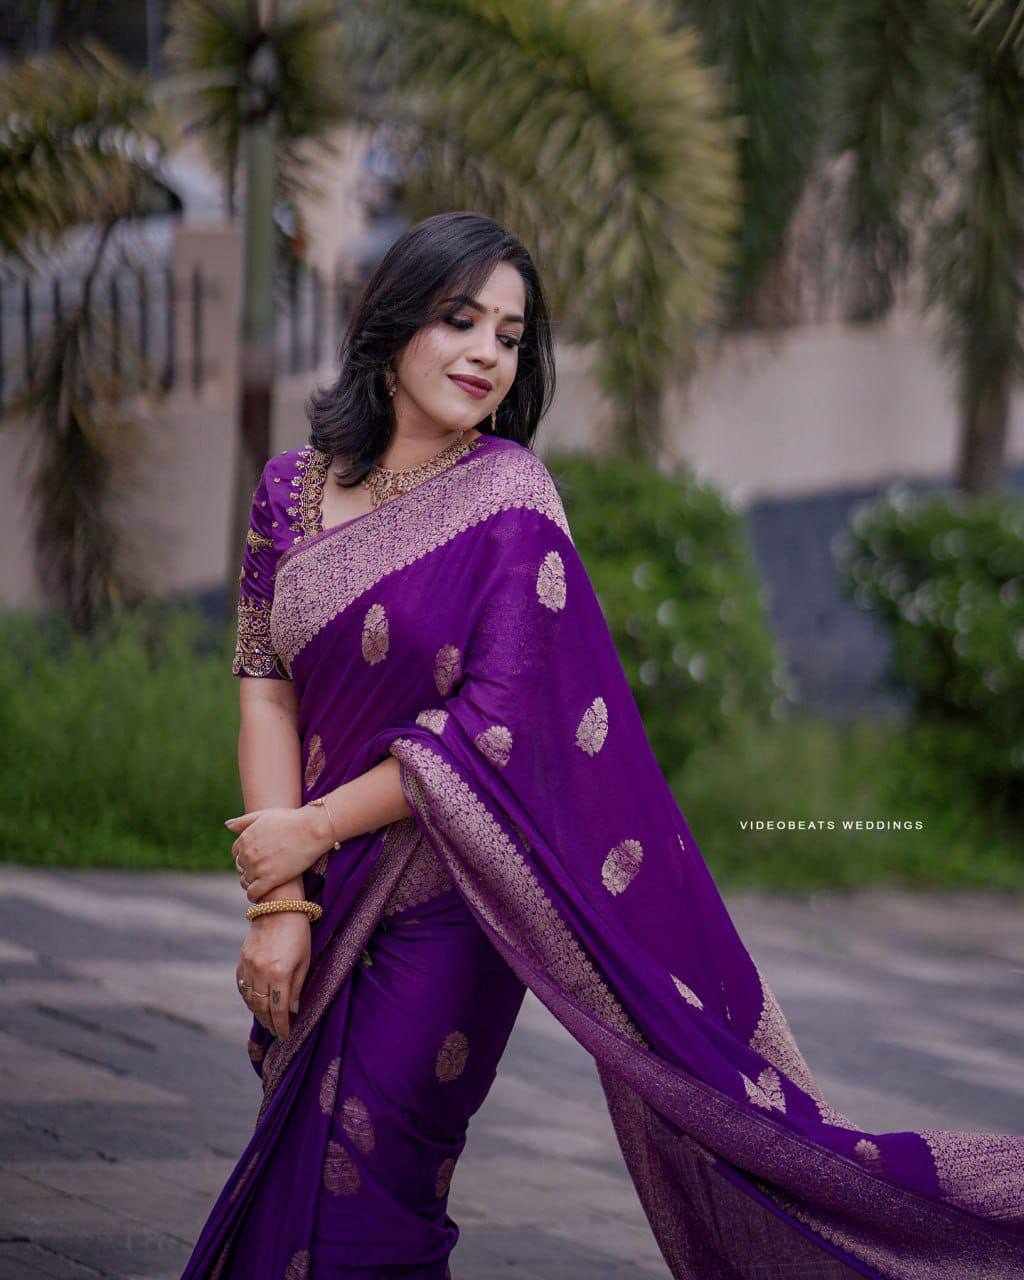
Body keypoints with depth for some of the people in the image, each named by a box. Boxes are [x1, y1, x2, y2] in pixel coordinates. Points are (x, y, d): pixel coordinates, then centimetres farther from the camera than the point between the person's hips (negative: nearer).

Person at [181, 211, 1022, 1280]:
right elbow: (266, 687, 0)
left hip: (442, 908, -5)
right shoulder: (292, 488, 5)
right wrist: (277, 903, -9)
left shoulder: (507, 495, -9)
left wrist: (312, 831, -12)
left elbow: (497, 723, -16)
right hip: (326, 908, 5)